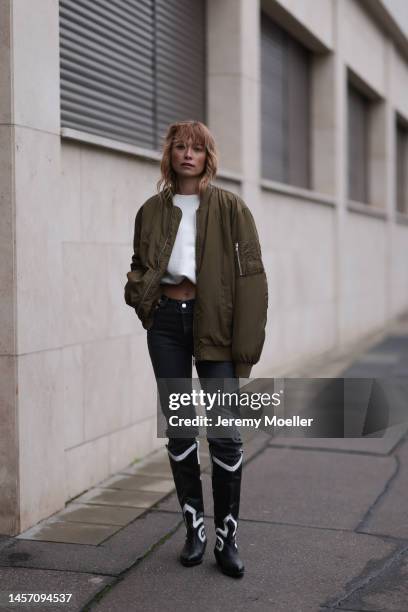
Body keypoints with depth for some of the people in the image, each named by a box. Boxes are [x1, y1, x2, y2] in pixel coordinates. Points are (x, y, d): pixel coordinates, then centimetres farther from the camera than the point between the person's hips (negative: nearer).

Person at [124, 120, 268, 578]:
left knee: (224, 433, -5)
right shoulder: (152, 210, 10)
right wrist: (138, 288, -3)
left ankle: (227, 537, 7)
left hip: (213, 321, -3)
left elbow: (251, 277, -5)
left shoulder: (230, 208, 0)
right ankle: (194, 528, 21)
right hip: (166, 321, 3)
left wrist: (247, 344, -12)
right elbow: (139, 264, 21)